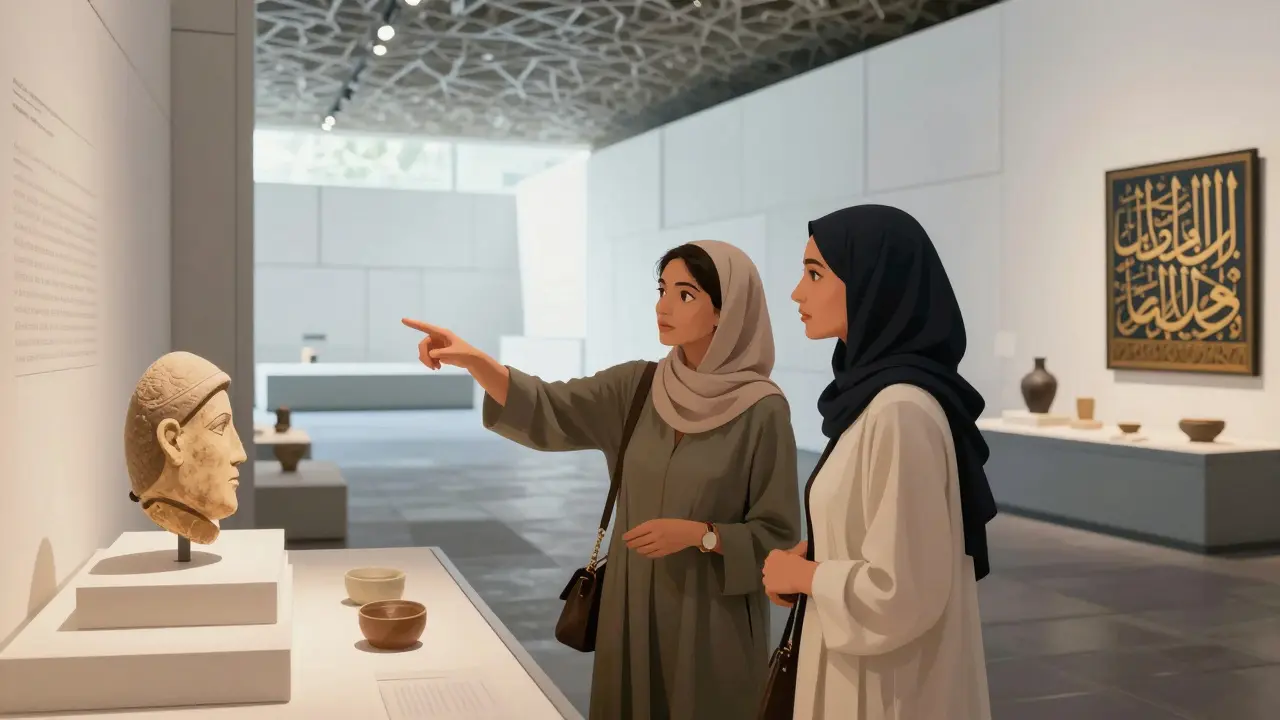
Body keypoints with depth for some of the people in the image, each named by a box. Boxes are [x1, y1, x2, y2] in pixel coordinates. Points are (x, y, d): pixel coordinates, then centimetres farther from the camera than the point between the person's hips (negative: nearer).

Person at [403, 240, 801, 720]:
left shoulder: (762, 410, -13)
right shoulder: (637, 387, 1)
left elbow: (779, 535, -9)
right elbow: (547, 411, -11)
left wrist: (700, 534, -22)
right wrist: (473, 360, -25)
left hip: (711, 617, -4)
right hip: (632, 604, 4)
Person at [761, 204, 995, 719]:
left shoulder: (900, 409, -24)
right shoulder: (875, 393, 4)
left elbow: (902, 591, -26)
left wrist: (805, 575, -12)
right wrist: (814, 555, 1)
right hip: (865, 671, 9)